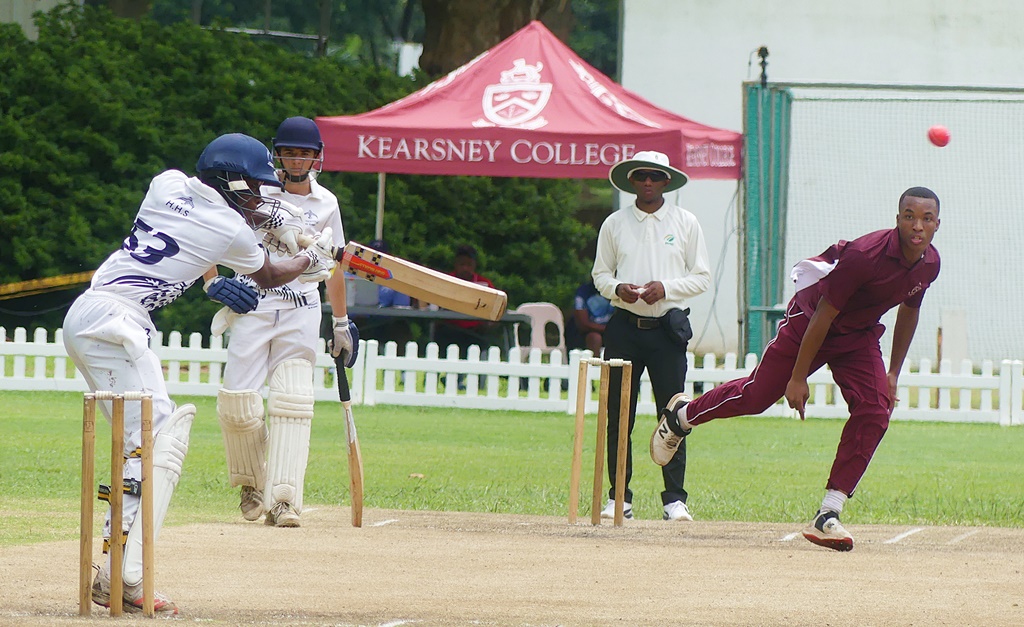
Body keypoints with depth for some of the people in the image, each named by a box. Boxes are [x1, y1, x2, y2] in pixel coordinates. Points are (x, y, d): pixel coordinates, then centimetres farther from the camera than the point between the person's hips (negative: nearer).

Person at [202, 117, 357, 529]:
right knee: (238, 400, -8)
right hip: (253, 304, -2)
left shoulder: (325, 204, 10)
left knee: (292, 401, -11)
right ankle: (251, 483, 17)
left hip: (301, 311, 2)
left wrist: (342, 323, 19)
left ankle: (283, 499, -16)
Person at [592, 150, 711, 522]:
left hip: (668, 328, -1)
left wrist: (665, 288, -11)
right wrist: (617, 289, -9)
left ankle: (674, 499, 1)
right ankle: (619, 498, 7)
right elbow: (600, 274, 14)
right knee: (618, 417, 1)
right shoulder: (615, 224, 10)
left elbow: (702, 278, 6)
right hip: (625, 327, 1)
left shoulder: (685, 223, 6)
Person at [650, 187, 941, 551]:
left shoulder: (929, 263, -11)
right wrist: (798, 378, -23)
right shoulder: (866, 254, -32)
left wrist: (893, 373, 9)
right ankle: (682, 415, 36)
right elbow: (824, 315, -27)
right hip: (809, 322, -6)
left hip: (859, 337, 6)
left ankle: (827, 517, -12)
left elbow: (909, 310, 10)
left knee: (874, 412, -14)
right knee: (757, 396, 5)